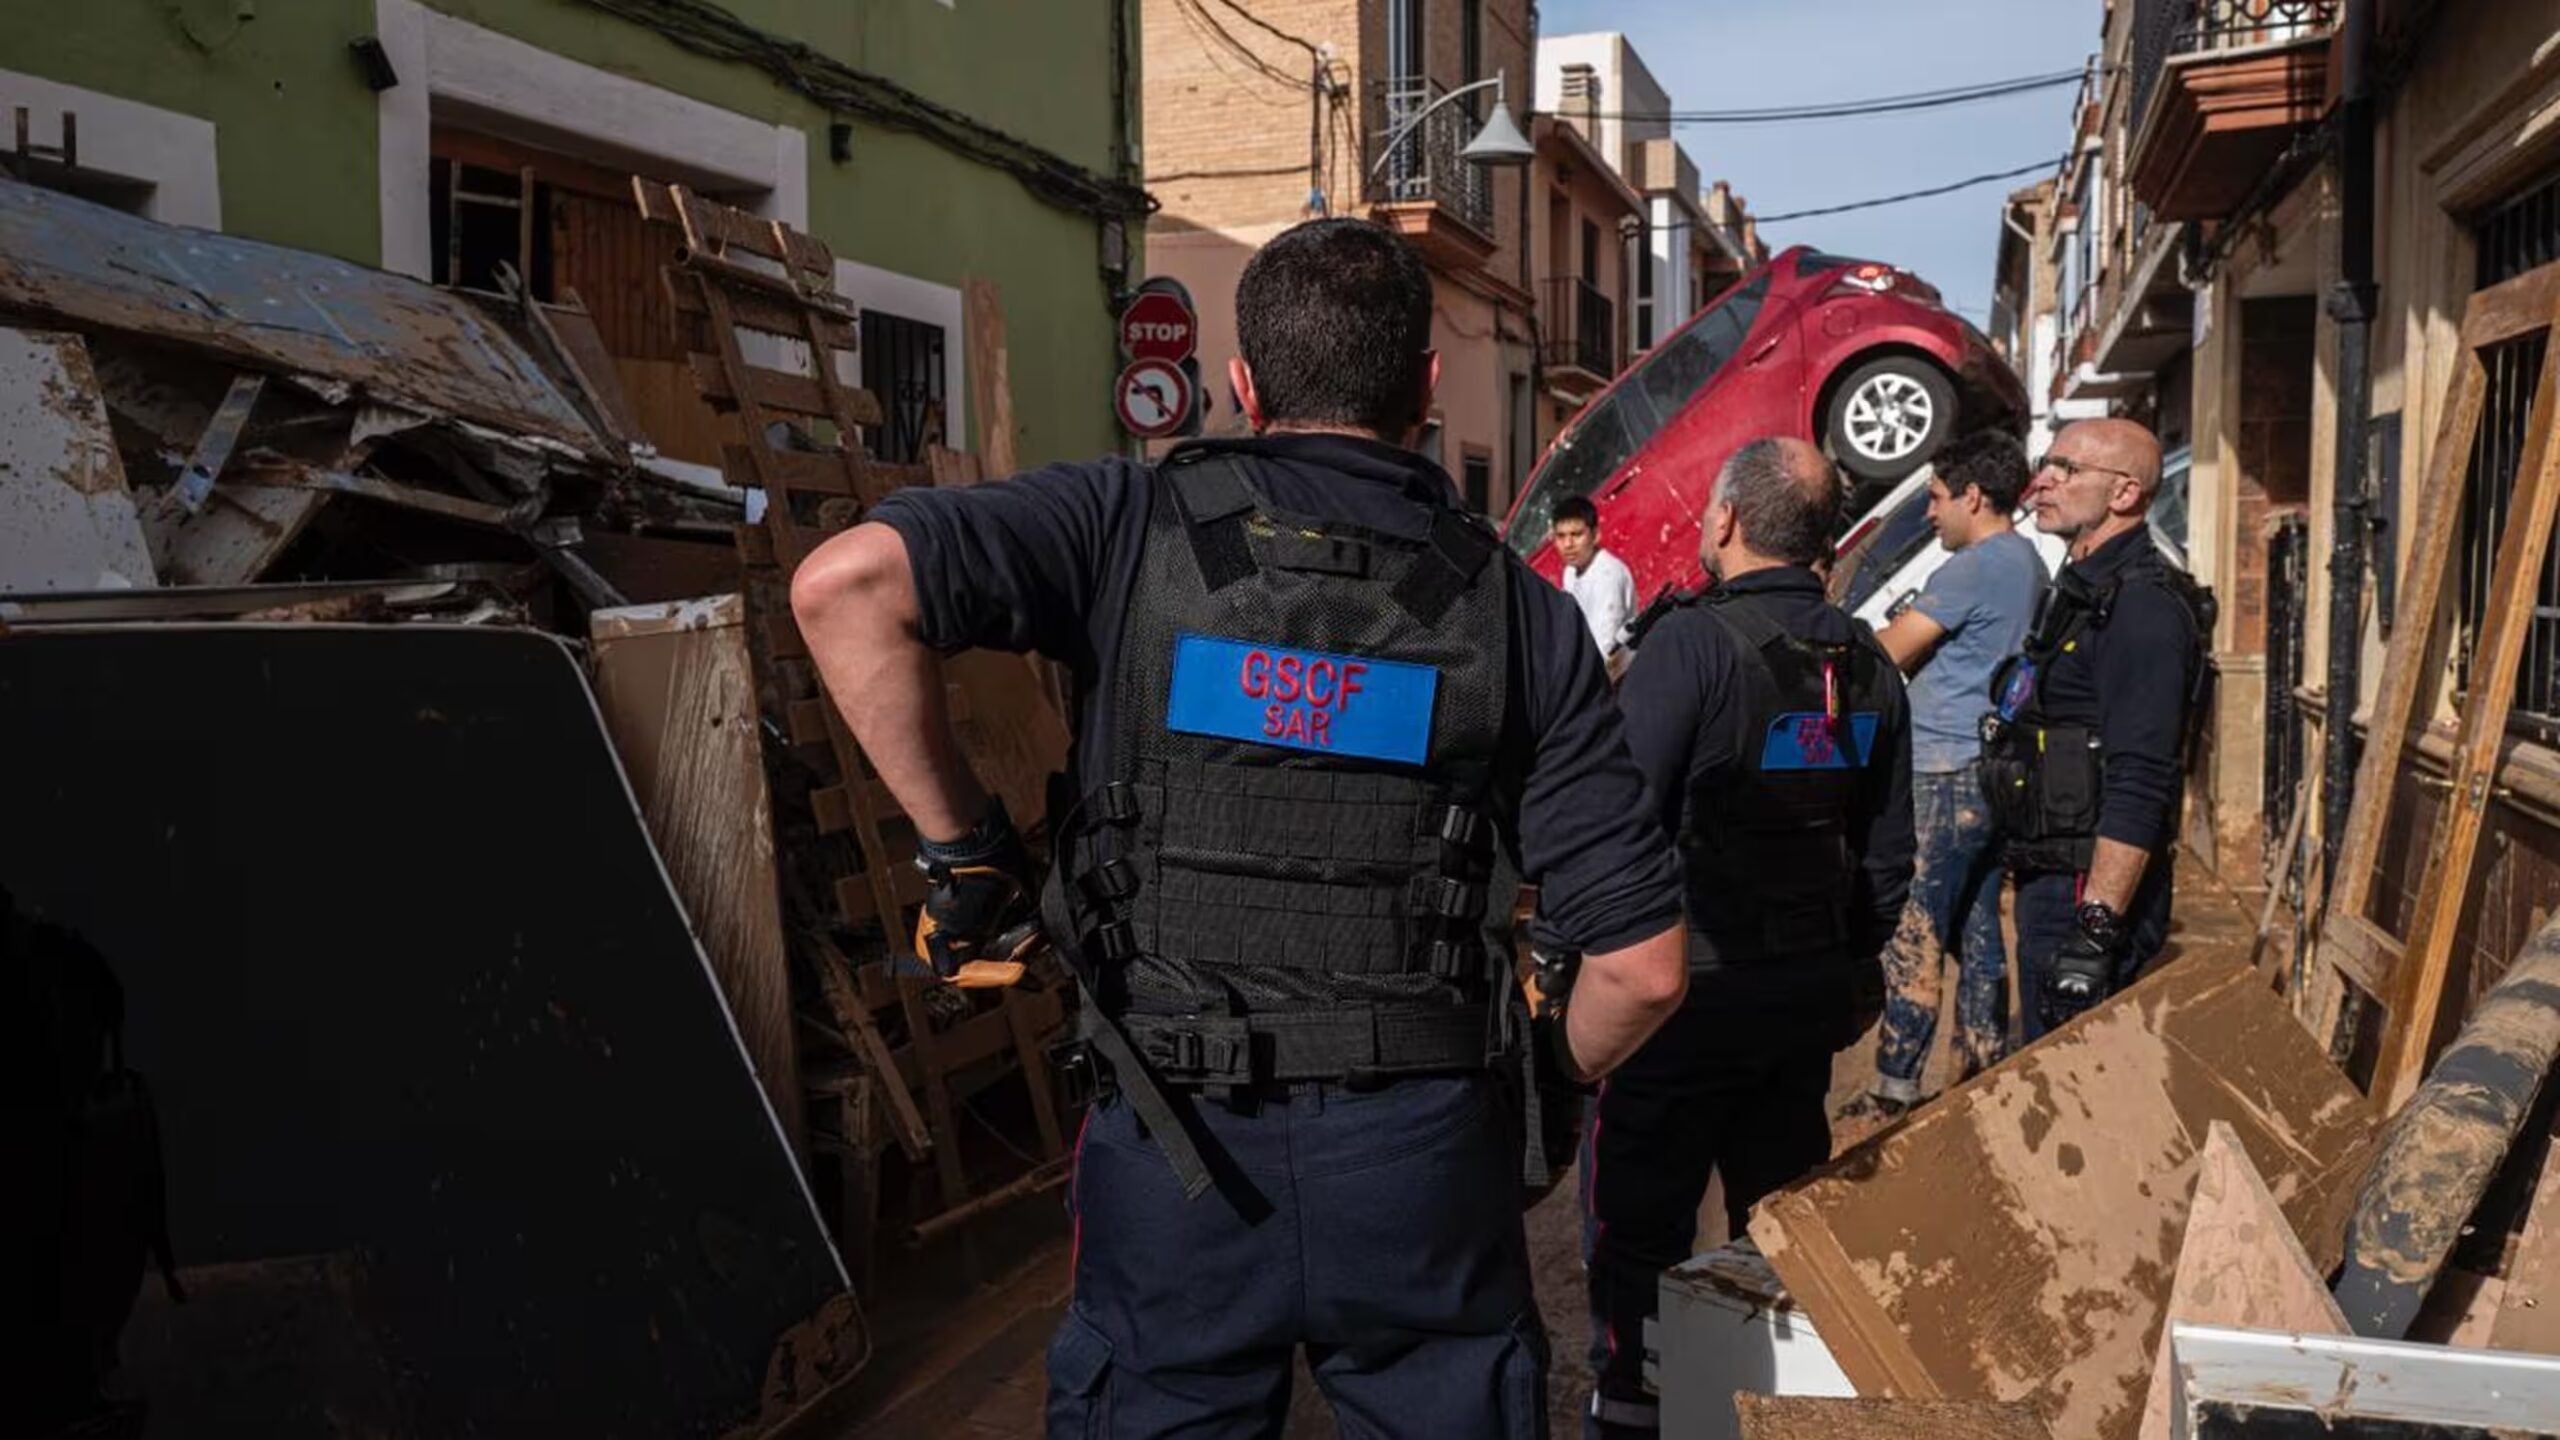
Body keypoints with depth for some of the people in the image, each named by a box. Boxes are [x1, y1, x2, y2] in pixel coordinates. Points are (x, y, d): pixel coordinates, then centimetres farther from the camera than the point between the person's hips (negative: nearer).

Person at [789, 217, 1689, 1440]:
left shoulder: (1135, 525, -6)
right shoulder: (1517, 608, -2)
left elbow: (845, 582, -20)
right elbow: (1642, 964, -4)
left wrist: (959, 843, -9)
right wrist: (1561, 1070, 17)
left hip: (1174, 1159, -1)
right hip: (1424, 1157, 1)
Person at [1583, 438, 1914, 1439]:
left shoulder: (1693, 643, -16)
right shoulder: (1866, 663, 6)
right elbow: (1887, 848, 12)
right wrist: (1858, 966, 22)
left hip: (1689, 983, -7)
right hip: (1813, 984, 7)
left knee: (1637, 1226, 4)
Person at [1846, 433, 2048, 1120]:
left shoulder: (1971, 569, -14)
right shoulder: (2030, 564, 14)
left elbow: (1888, 654, -9)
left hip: (1947, 773, -10)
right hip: (1993, 770, 10)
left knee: (1913, 936, -7)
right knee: (1977, 930, 13)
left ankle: (1895, 1094, -5)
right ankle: (1981, 1072, 19)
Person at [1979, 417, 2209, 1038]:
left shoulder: (2142, 607, -18)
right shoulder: (2084, 587, 16)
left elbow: (2139, 789, -25)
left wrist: (2096, 929, -28)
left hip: (2093, 891, -10)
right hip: (2051, 881, 10)